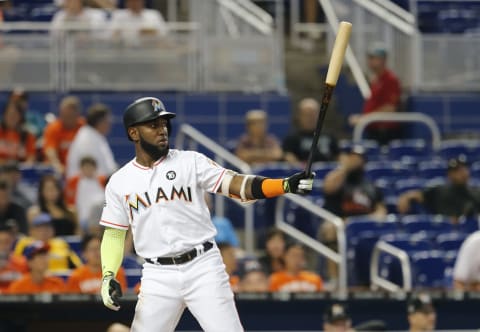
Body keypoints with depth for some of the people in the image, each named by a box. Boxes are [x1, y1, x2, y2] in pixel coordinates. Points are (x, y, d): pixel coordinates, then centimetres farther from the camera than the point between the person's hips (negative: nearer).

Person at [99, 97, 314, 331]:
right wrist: (108, 277, -4)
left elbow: (235, 185, -9)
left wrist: (287, 185, -24)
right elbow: (114, 234, 11)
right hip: (158, 276, 1)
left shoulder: (190, 162, 1)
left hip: (203, 268, -1)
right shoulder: (119, 183, 5)